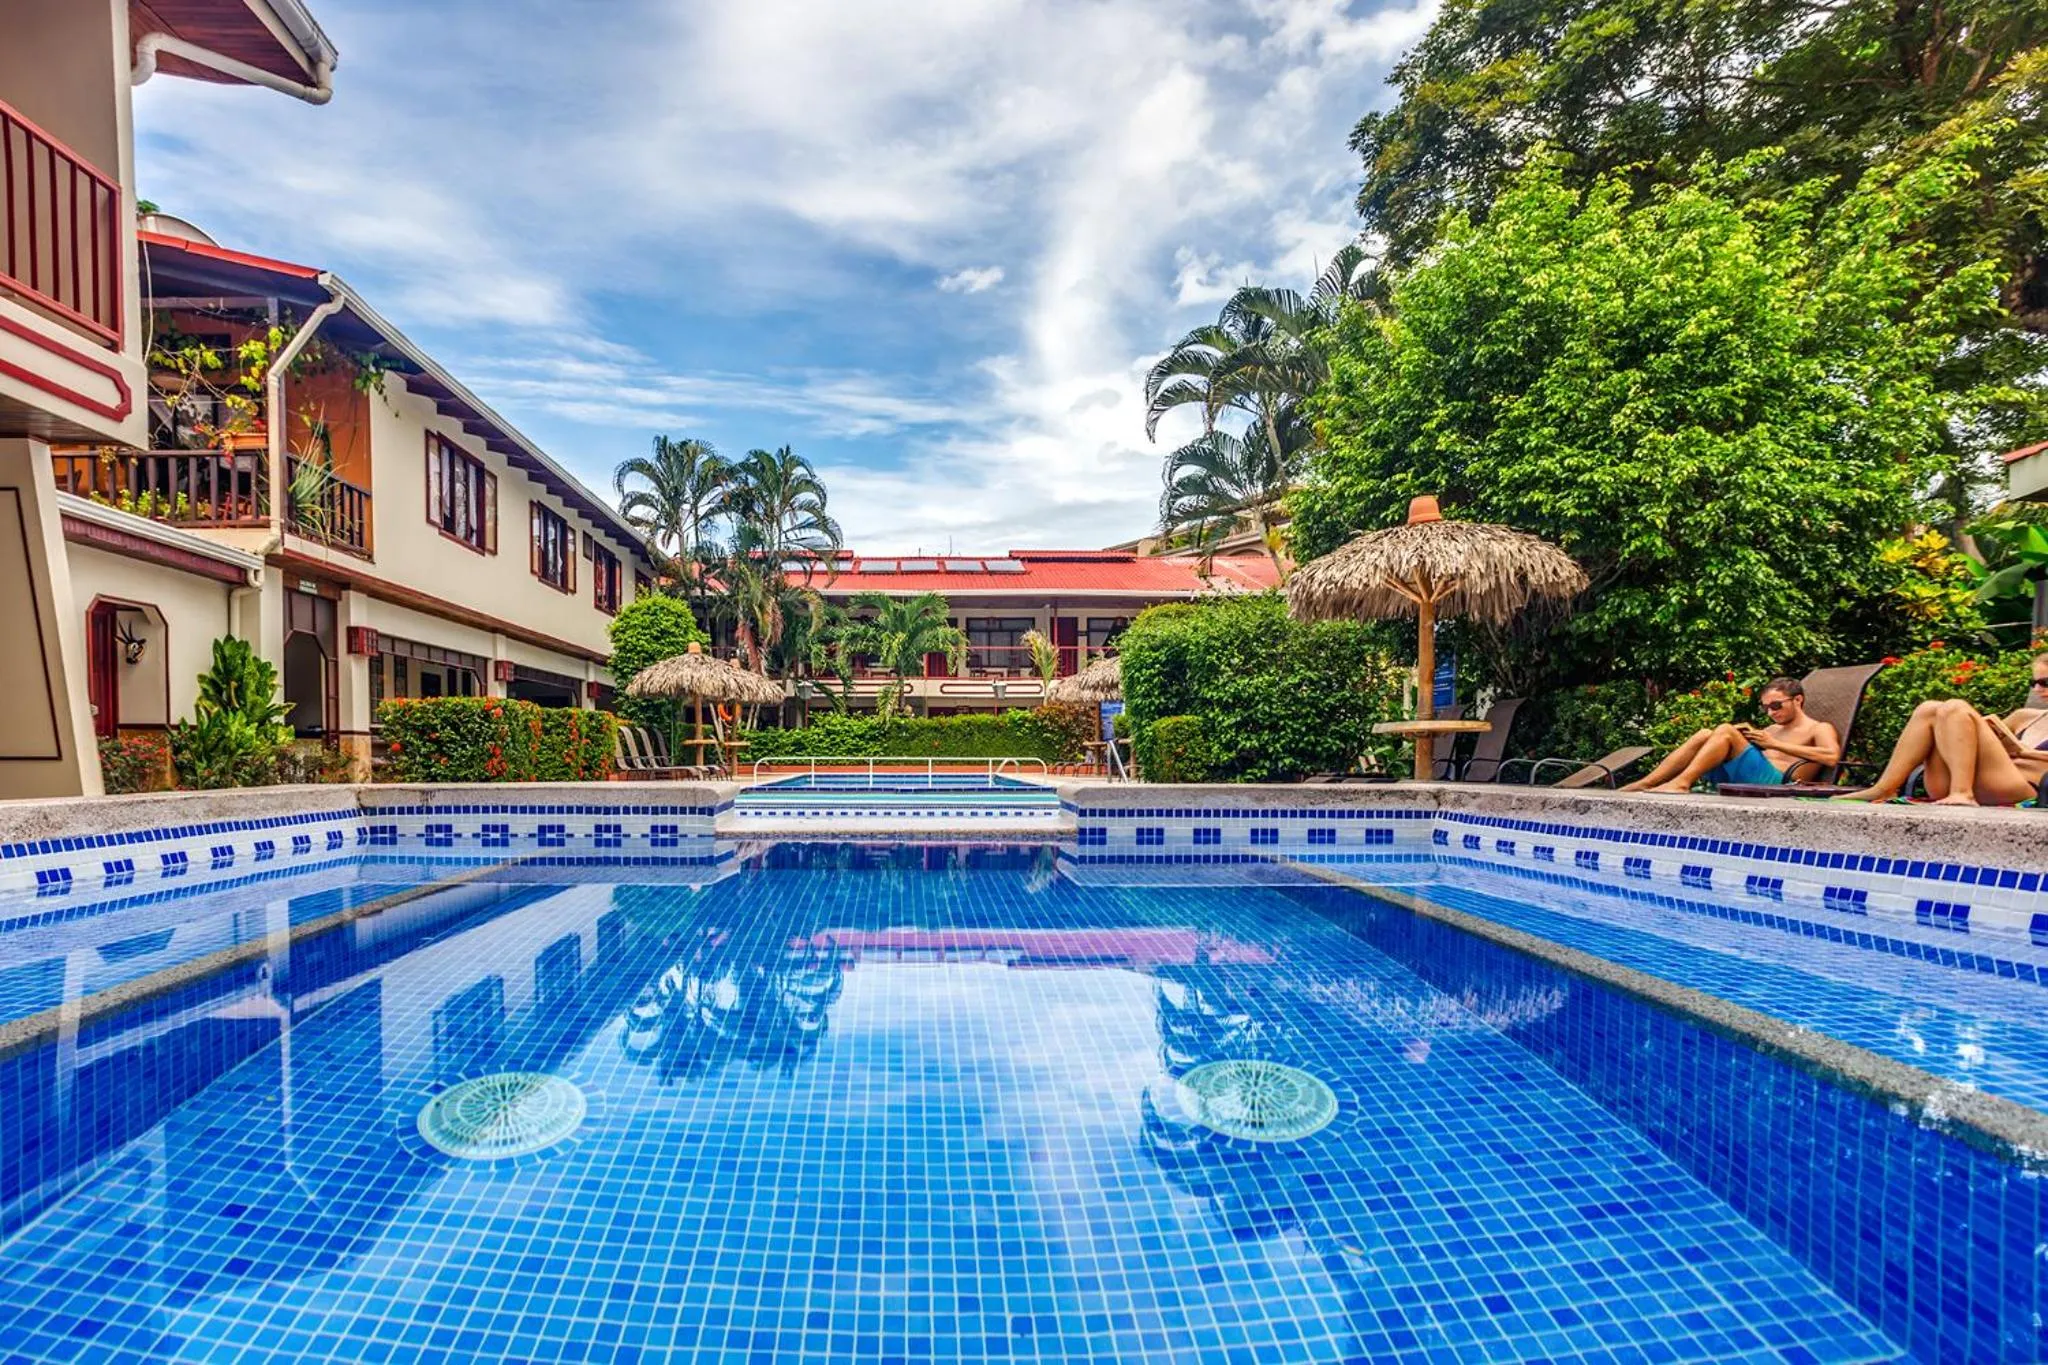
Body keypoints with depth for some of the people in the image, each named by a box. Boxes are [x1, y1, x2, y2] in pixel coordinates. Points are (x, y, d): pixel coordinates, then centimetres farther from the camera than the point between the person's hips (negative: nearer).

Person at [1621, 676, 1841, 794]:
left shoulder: (1820, 729, 14)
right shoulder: (1773, 728, 34)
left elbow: (1832, 756, -9)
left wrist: (1775, 744, -8)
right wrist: (1748, 738, 6)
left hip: (1772, 781, -6)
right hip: (1735, 781, 6)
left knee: (1725, 731, -20)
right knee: (1704, 735, -11)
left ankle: (1682, 782, -30)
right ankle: (1645, 784, -25)